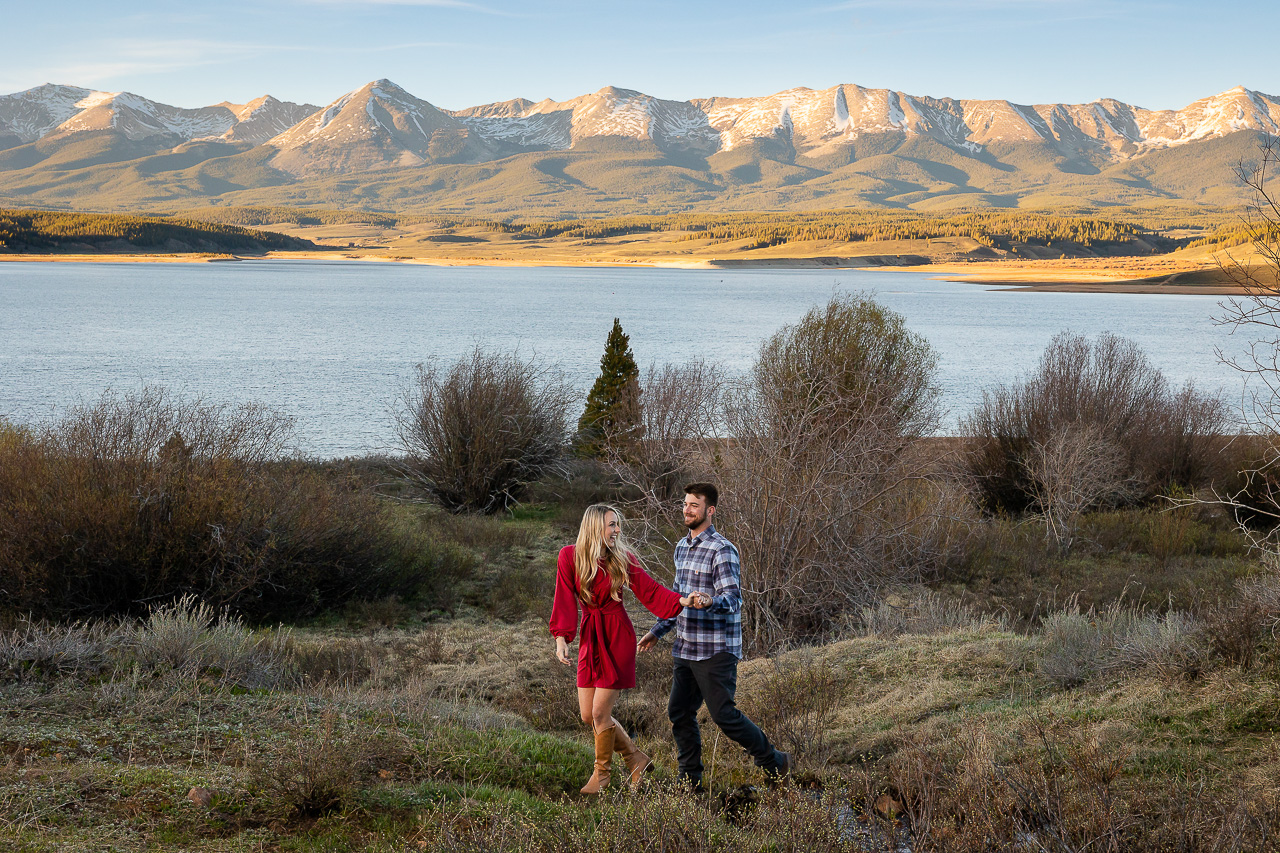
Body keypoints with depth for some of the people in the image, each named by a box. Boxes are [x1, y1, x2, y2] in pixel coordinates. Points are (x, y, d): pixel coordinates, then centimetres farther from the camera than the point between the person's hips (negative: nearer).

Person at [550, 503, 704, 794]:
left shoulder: (623, 559, -5)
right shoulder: (570, 557, -3)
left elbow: (650, 591, -7)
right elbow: (565, 600, -3)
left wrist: (681, 600, -22)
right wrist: (561, 637, -13)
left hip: (617, 639, -3)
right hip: (590, 638, 3)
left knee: (600, 712, -4)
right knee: (587, 715, 6)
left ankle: (602, 772, 19)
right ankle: (635, 758, 25)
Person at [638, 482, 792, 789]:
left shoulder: (722, 550, -13)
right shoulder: (682, 548, 14)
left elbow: (733, 599, -23)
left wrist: (711, 602, -44)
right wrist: (657, 631, 23)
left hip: (716, 651, -8)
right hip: (684, 648, 8)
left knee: (724, 715, -8)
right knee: (679, 714, 8)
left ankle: (773, 762, 9)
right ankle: (690, 779, 19)